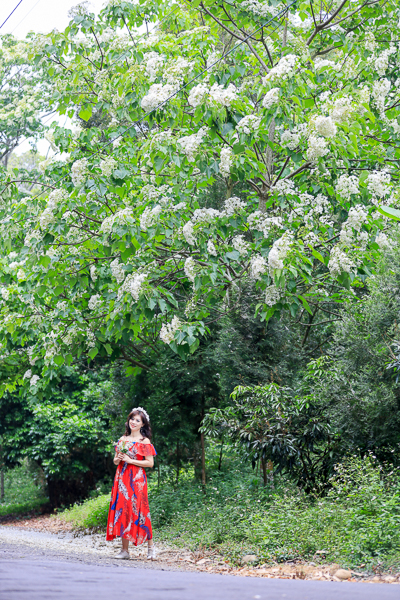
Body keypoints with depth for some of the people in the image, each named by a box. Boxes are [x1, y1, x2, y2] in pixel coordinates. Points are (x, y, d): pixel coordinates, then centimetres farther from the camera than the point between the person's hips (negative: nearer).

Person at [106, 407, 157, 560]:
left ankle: (150, 546, 7)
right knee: (122, 509, 0)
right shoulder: (122, 439, 14)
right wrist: (117, 459, -3)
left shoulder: (144, 441, -1)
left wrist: (130, 460, -11)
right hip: (122, 478, 5)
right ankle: (124, 550, 4)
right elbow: (115, 461, 21)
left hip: (136, 479, -5)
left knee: (138, 511, -8)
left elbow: (150, 463, -8)